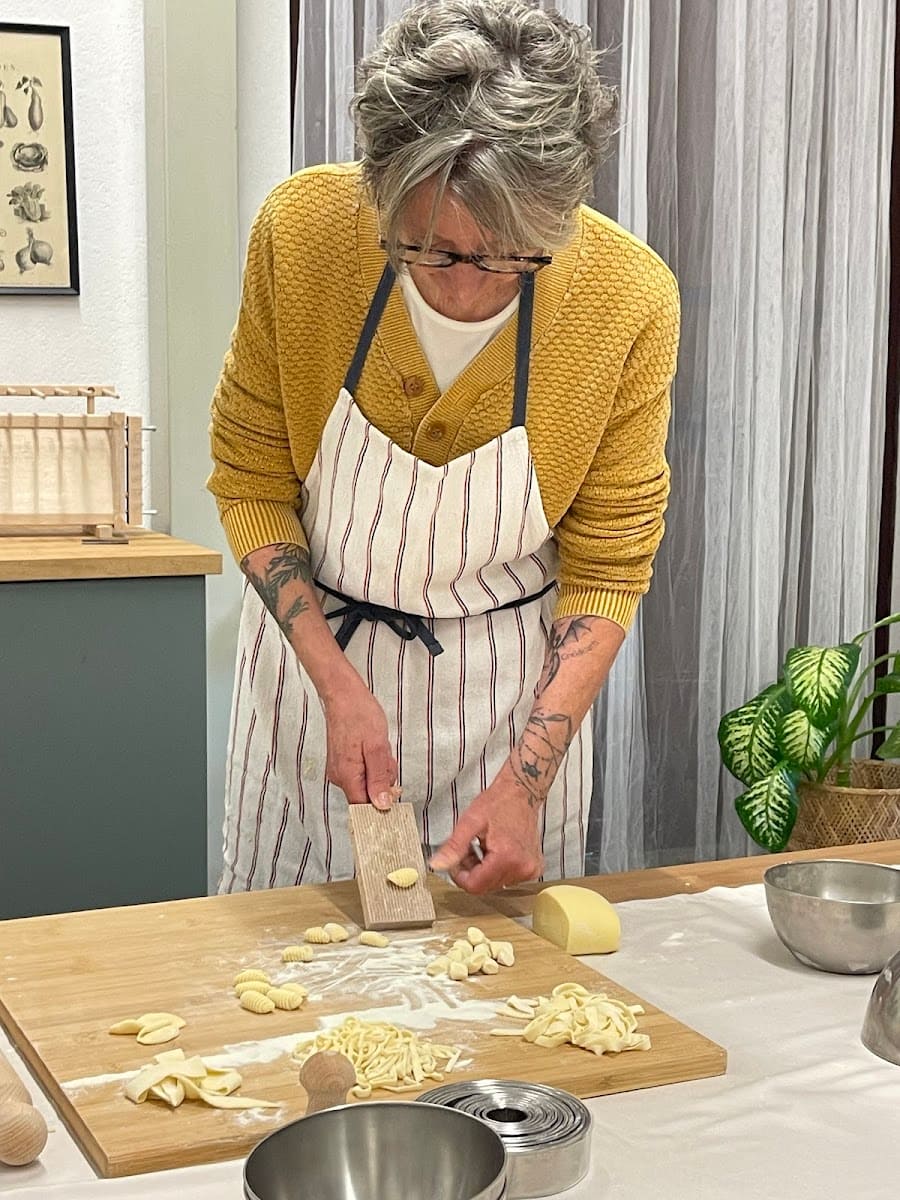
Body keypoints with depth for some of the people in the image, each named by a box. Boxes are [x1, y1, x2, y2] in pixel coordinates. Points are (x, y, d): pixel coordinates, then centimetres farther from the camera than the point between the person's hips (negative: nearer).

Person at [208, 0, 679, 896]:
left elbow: (607, 569, -11)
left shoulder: (631, 301, -22)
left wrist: (526, 780, -19)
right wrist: (337, 681, -19)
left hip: (510, 679, 0)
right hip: (314, 641, 1)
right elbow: (248, 483, -9)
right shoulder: (302, 231, -22)